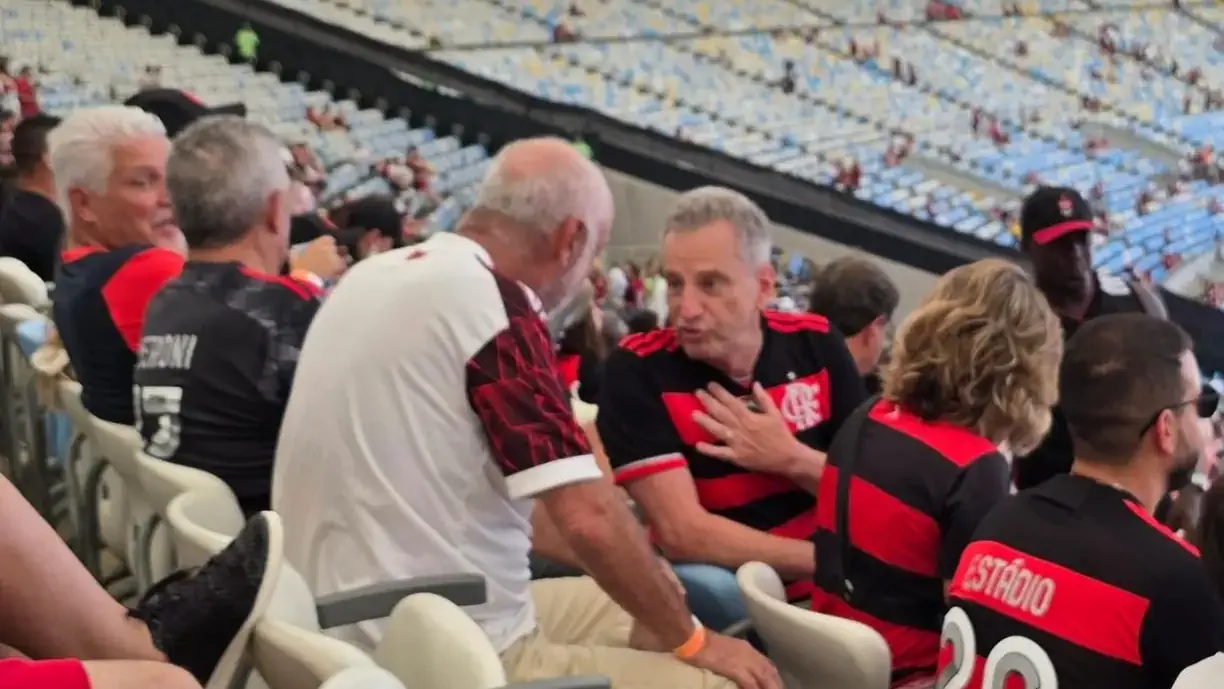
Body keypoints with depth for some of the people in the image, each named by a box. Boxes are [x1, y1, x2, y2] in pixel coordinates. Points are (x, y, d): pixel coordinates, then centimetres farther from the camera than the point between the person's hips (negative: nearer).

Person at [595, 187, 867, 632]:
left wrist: (791, 459, -16)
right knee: (701, 589, -35)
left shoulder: (816, 344, -1)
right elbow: (681, 534, -20)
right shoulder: (637, 371, -12)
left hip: (826, 589, 4)